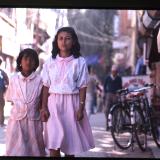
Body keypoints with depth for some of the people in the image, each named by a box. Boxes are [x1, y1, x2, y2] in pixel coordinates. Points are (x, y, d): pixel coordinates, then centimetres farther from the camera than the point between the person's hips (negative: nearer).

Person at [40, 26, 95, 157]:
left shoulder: (80, 62, -1)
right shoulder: (50, 62, 4)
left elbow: (83, 87, -1)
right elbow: (46, 87, 5)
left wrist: (81, 108, -8)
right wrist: (44, 107, -2)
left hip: (72, 103, -1)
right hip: (54, 103, 1)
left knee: (70, 141, 6)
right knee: (54, 144, -9)